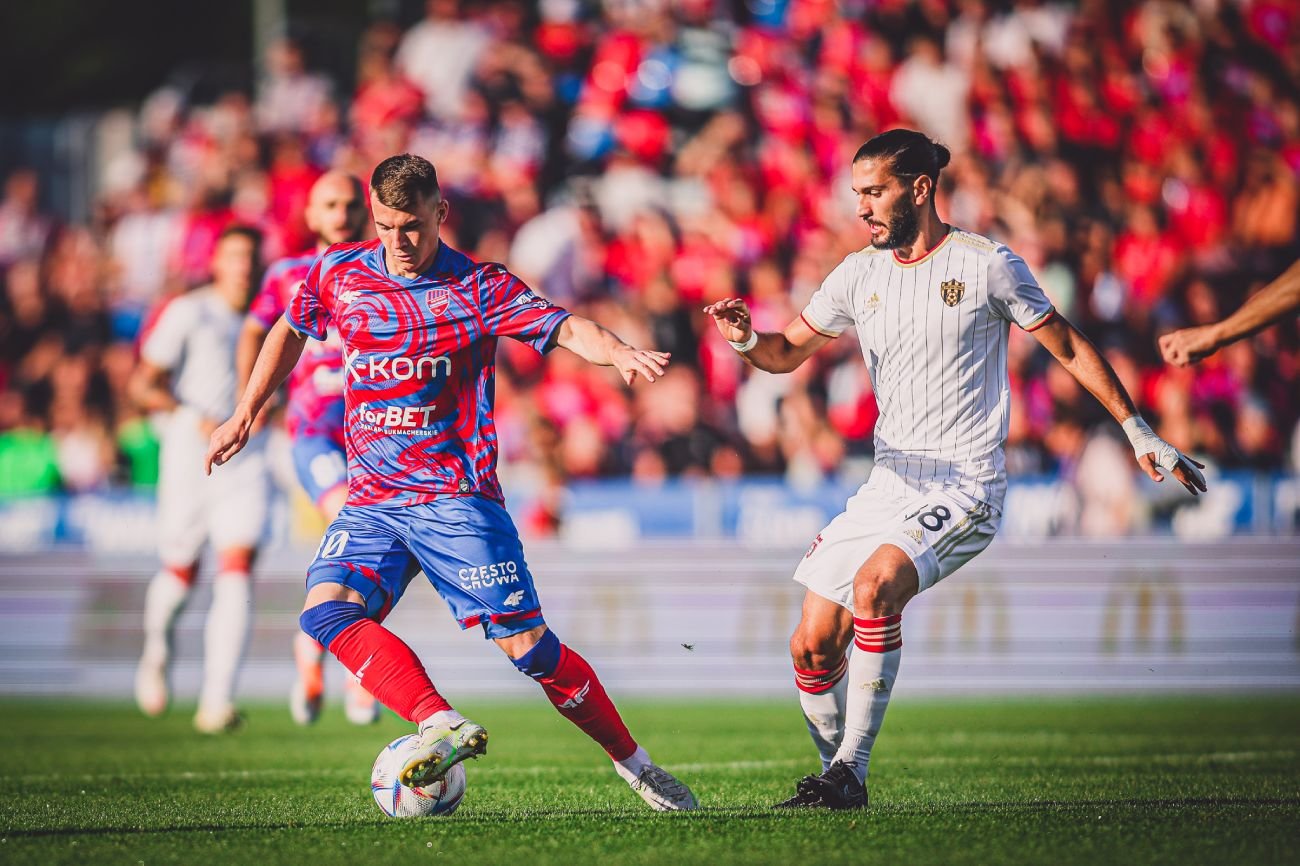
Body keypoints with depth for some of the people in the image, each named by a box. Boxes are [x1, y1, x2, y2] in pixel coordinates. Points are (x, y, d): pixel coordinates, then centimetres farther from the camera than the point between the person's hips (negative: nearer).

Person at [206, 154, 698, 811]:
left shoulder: (479, 288, -5)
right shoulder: (338, 275, 6)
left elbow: (563, 327, -19)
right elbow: (289, 332, 26)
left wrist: (617, 352, -39)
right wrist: (244, 417, 25)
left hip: (456, 497, -4)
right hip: (372, 502, 4)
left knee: (525, 644, -10)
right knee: (327, 609, -24)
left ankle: (634, 764, 6)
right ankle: (442, 725, -33)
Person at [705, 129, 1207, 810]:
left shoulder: (985, 264, -5)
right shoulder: (859, 274, 9)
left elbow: (1068, 347, 3)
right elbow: (788, 352, 17)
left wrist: (1140, 434, 3)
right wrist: (746, 340, -7)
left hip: (965, 486, -6)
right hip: (889, 485, 6)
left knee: (875, 583, -31)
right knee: (812, 646, -3)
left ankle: (852, 771, -24)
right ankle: (836, 779, 18)